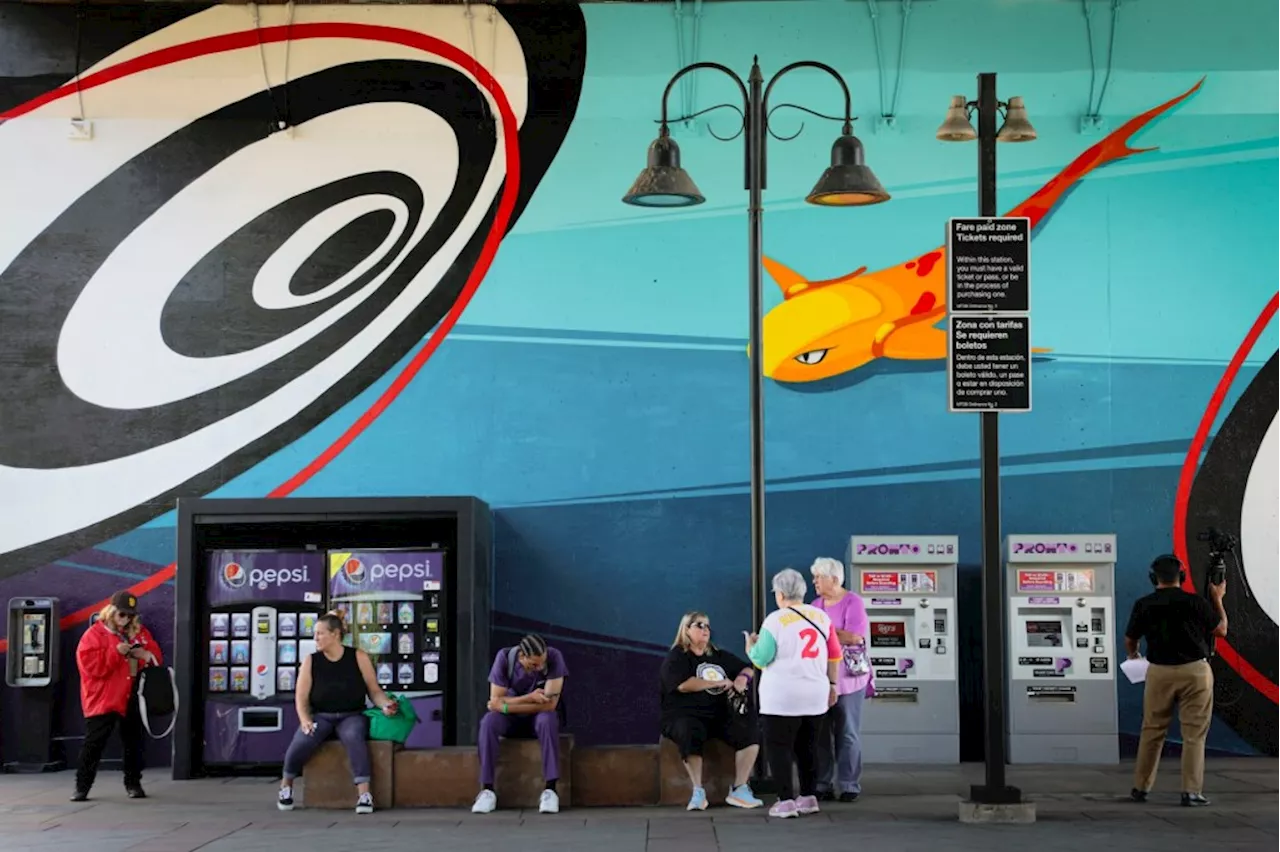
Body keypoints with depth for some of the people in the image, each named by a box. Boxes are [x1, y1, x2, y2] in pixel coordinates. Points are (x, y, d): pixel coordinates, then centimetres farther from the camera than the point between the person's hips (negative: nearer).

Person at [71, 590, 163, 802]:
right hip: (103, 699, -5)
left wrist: (144, 655, -12)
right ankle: (82, 787, -1)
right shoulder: (95, 634, -6)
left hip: (133, 698, 5)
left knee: (134, 743, 10)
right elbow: (90, 665, -16)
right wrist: (116, 652, -22)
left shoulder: (140, 633, 11)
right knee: (94, 743, -6)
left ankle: (133, 783, 22)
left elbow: (156, 657, 10)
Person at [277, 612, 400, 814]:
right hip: (320, 716, 1)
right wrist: (305, 720, -14)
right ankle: (286, 786, -2)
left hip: (351, 716, -1)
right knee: (302, 742, -30)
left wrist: (386, 705, -15)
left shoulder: (358, 657, 1)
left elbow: (374, 690, 4)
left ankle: (364, 794, -38)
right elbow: (301, 698, 3)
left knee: (354, 737, -37)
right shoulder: (311, 661, 4)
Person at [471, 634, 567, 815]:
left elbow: (550, 704, -26)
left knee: (547, 720, -37)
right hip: (511, 719, 1)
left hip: (539, 717, -1)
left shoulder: (554, 658, -23)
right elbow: (495, 701, -19)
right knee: (488, 722, -31)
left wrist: (505, 707, -25)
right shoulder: (505, 657, -19)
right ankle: (487, 790, -28)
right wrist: (529, 698, -31)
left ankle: (550, 789, -35)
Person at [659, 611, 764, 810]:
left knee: (750, 731, -22)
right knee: (690, 734, -40)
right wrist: (719, 683, -10)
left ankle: (739, 789, -16)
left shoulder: (719, 656, 21)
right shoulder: (675, 658, 2)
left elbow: (748, 668, 26)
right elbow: (684, 684, -15)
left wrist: (743, 678, 1)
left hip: (720, 714, 5)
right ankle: (698, 792, -30)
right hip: (685, 715, -5)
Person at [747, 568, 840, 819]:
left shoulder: (776, 620, -11)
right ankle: (809, 796, 18)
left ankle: (786, 801, -4)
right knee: (806, 747, 17)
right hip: (815, 695, 6)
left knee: (778, 747, 2)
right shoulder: (821, 616, 6)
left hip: (783, 697, -6)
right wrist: (832, 684, 20)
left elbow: (761, 659, -11)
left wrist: (751, 645, 10)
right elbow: (834, 655, 10)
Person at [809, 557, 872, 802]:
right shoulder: (816, 605, 13)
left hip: (847, 679, -5)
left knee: (847, 734, 0)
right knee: (820, 734, 4)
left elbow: (855, 636, -17)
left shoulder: (853, 602, -5)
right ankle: (822, 786, 10)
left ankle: (850, 786, 5)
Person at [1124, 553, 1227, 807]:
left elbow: (1130, 640, 10)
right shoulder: (1196, 602, -7)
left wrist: (1133, 656, 32)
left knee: (1152, 731, 12)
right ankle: (1191, 792, -2)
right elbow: (1221, 629, 5)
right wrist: (1217, 599, 18)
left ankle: (1140, 788, 18)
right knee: (1194, 734, 2)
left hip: (1159, 672, 2)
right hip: (1195, 671, -2)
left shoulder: (1144, 605, -2)